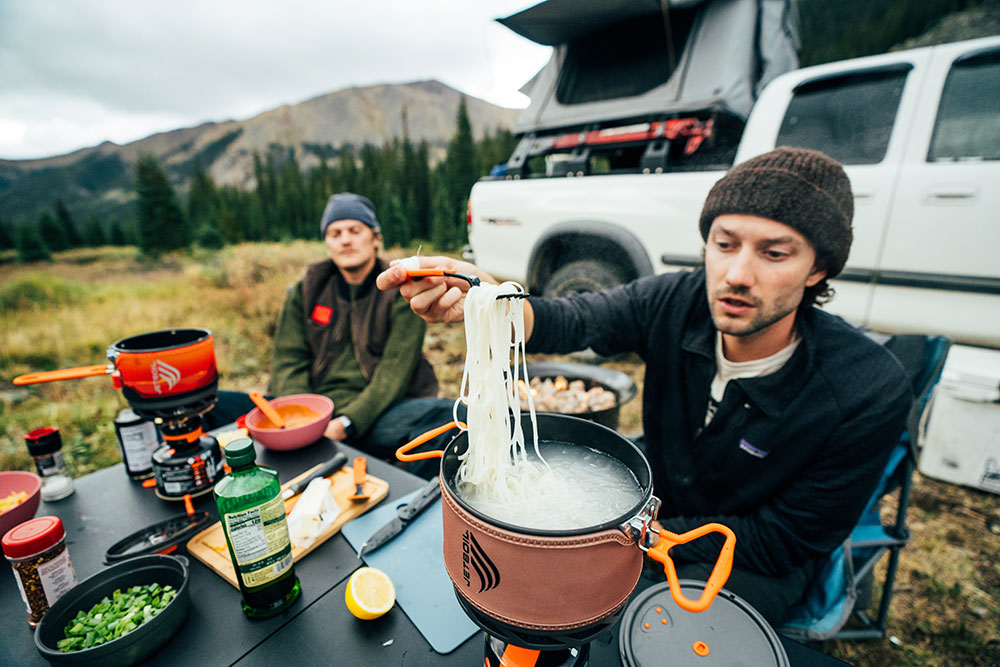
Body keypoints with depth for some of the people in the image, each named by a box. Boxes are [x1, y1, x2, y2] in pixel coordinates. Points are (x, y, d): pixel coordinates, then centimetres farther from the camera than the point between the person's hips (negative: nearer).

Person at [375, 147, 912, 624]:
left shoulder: (872, 394, -26)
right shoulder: (676, 301, -20)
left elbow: (779, 544, -19)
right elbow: (576, 321, -36)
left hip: (753, 563, -2)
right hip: (656, 504, 3)